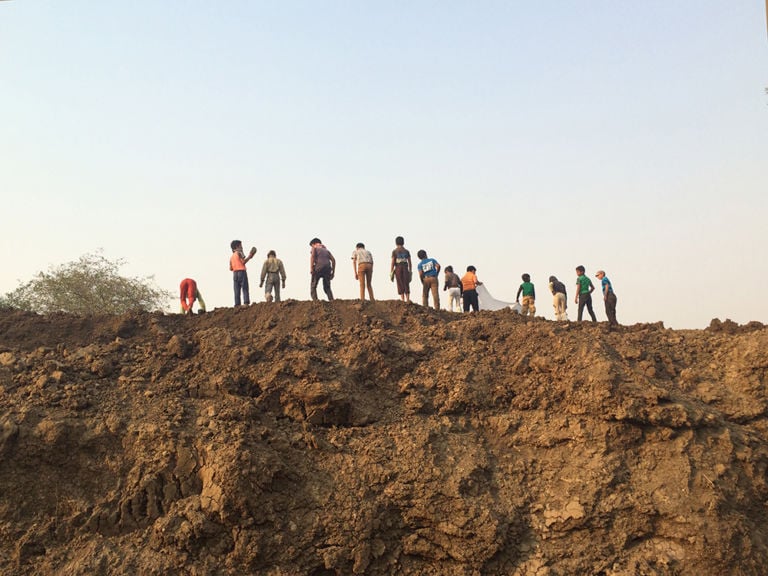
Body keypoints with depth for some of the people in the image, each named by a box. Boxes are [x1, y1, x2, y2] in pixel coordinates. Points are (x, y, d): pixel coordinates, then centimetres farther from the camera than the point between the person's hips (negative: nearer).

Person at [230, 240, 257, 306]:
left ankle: (237, 304, -5)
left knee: (237, 291, 3)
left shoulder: (232, 256, 20)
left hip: (235, 273, 6)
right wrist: (249, 256, -1)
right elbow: (243, 262, -13)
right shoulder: (239, 252, 0)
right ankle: (246, 303, -21)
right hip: (242, 272, -6)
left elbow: (230, 268, 19)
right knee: (245, 289, -9)